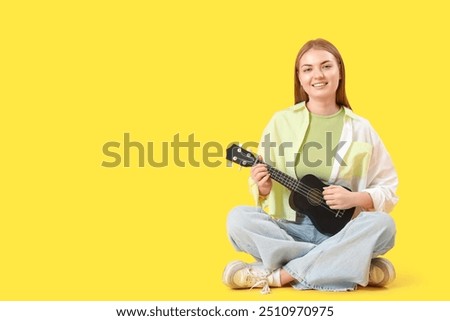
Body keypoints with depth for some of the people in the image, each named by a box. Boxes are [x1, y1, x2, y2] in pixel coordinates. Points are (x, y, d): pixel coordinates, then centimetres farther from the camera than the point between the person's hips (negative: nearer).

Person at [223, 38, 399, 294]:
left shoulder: (360, 129, 3)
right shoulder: (282, 122, 4)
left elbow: (388, 191, 4)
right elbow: (261, 184, 6)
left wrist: (355, 198, -15)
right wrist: (263, 188, -18)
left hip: (339, 231, 0)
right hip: (289, 229, 1)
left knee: (383, 224, -29)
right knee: (238, 219, -26)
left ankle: (278, 274, -26)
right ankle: (348, 265, -25)